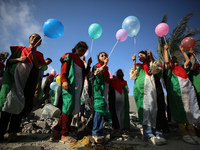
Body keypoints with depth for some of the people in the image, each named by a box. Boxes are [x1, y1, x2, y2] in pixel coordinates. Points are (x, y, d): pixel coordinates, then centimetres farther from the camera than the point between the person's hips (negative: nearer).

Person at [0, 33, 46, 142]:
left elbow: (38, 67, 0)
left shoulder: (39, 55, 15)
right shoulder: (20, 49, 18)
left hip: (27, 81, -1)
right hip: (14, 77, 1)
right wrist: (19, 59, -8)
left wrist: (33, 54, -8)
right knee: (9, 100, -7)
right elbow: (9, 61, 11)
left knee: (20, 104, -5)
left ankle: (13, 131, -1)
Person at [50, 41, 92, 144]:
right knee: (69, 108, -10)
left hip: (78, 87, 8)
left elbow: (84, 74, 23)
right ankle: (64, 135, -2)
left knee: (70, 109, 5)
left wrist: (88, 65, 11)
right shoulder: (69, 56, 5)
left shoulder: (80, 61, 27)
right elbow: (63, 70, -6)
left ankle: (57, 131, 13)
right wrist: (64, 81, -21)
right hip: (70, 86, -8)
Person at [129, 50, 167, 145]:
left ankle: (157, 133, -13)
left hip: (150, 87, 0)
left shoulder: (152, 64, 25)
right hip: (140, 88, 0)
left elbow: (155, 70, 3)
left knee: (153, 107, -14)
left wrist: (151, 57, 0)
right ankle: (149, 134, -15)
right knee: (144, 108, -12)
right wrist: (134, 62, 9)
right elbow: (133, 75, 9)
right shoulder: (138, 66, 26)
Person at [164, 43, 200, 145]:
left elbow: (188, 60, 36)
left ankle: (192, 133, 12)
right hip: (177, 92, -5)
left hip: (188, 90, 6)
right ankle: (184, 133, 4)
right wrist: (165, 49, 6)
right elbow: (166, 61, -6)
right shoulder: (169, 70, 9)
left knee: (189, 111, 4)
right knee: (180, 112, -4)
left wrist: (182, 51, 40)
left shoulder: (181, 68, 26)